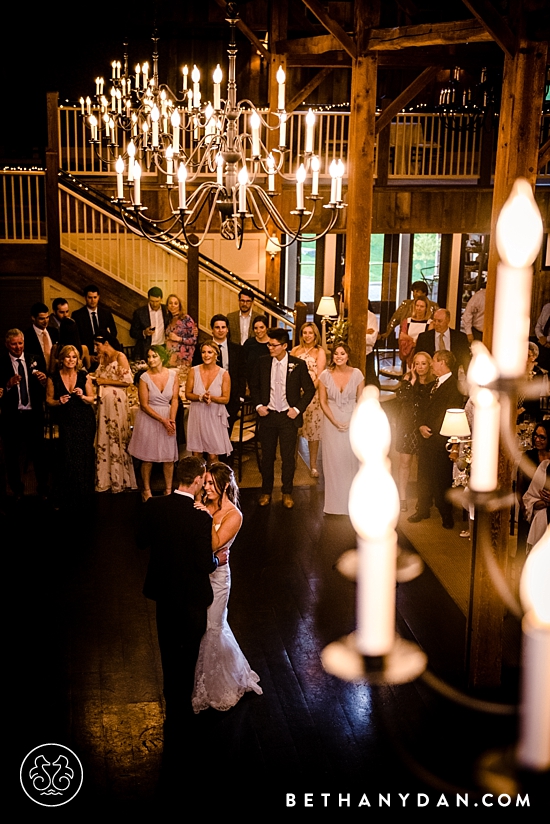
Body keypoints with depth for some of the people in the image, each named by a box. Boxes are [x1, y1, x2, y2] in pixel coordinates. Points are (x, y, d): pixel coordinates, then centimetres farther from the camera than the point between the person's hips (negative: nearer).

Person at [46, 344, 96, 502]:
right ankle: (69, 494, 11)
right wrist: (59, 401, -14)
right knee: (68, 457, -3)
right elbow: (49, 400, 5)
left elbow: (92, 399, 3)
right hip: (66, 421, -1)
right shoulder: (54, 378, -2)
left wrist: (82, 396, -17)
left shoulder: (84, 376, -1)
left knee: (85, 455, 3)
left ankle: (85, 491, 18)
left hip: (85, 420, 1)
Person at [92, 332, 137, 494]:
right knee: (103, 439, 6)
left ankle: (120, 480, 6)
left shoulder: (120, 357, -6)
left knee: (117, 439, -2)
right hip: (103, 402, 7)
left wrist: (104, 381, -10)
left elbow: (127, 381, -13)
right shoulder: (102, 359, 16)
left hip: (116, 402, -7)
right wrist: (94, 378, 4)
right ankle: (105, 480, 12)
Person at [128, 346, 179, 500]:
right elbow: (144, 405, -10)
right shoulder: (144, 378, -11)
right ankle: (146, 490, 20)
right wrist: (162, 420, -15)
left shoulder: (173, 375, -3)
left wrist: (171, 419, -17)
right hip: (148, 418, -2)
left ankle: (168, 489, 19)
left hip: (167, 418, 2)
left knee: (169, 456, 6)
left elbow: (174, 399, -3)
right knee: (148, 457, 5)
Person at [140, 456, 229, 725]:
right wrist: (218, 559, -3)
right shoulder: (201, 517, -27)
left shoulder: (153, 507, -13)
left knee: (168, 647, 24)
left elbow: (142, 541, 2)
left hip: (163, 589, 5)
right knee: (188, 650, 16)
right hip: (192, 593, -5)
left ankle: (171, 699, 42)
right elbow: (204, 563, -23)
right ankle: (180, 708, 29)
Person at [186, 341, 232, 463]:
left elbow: (225, 398, -4)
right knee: (196, 454, 6)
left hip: (214, 417, -1)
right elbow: (188, 394, 1)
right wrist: (201, 397, -17)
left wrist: (211, 398, -21)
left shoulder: (223, 374, -5)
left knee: (213, 455, 2)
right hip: (197, 416, 1)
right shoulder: (194, 371, -1)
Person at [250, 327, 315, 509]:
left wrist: (298, 409, -7)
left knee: (288, 457, 5)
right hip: (268, 415, 2)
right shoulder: (263, 363, 1)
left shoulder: (298, 364, -6)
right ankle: (266, 492, 24)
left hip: (288, 417, -2)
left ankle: (287, 493, 20)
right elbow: (254, 386, 12)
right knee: (267, 456, 10)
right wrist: (258, 405, 0)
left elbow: (310, 389, 0)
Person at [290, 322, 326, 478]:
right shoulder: (295, 350, 12)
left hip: (312, 394, -2)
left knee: (313, 429, -1)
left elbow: (320, 376, -3)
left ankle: (313, 465, 7)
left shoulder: (319, 352, 3)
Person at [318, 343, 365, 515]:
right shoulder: (325, 375, -4)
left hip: (352, 422, 0)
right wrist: (335, 422, -8)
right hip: (331, 422, 0)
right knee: (332, 461, 4)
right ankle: (334, 504, 14)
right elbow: (323, 401, 0)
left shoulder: (357, 374, -4)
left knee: (351, 461, 3)